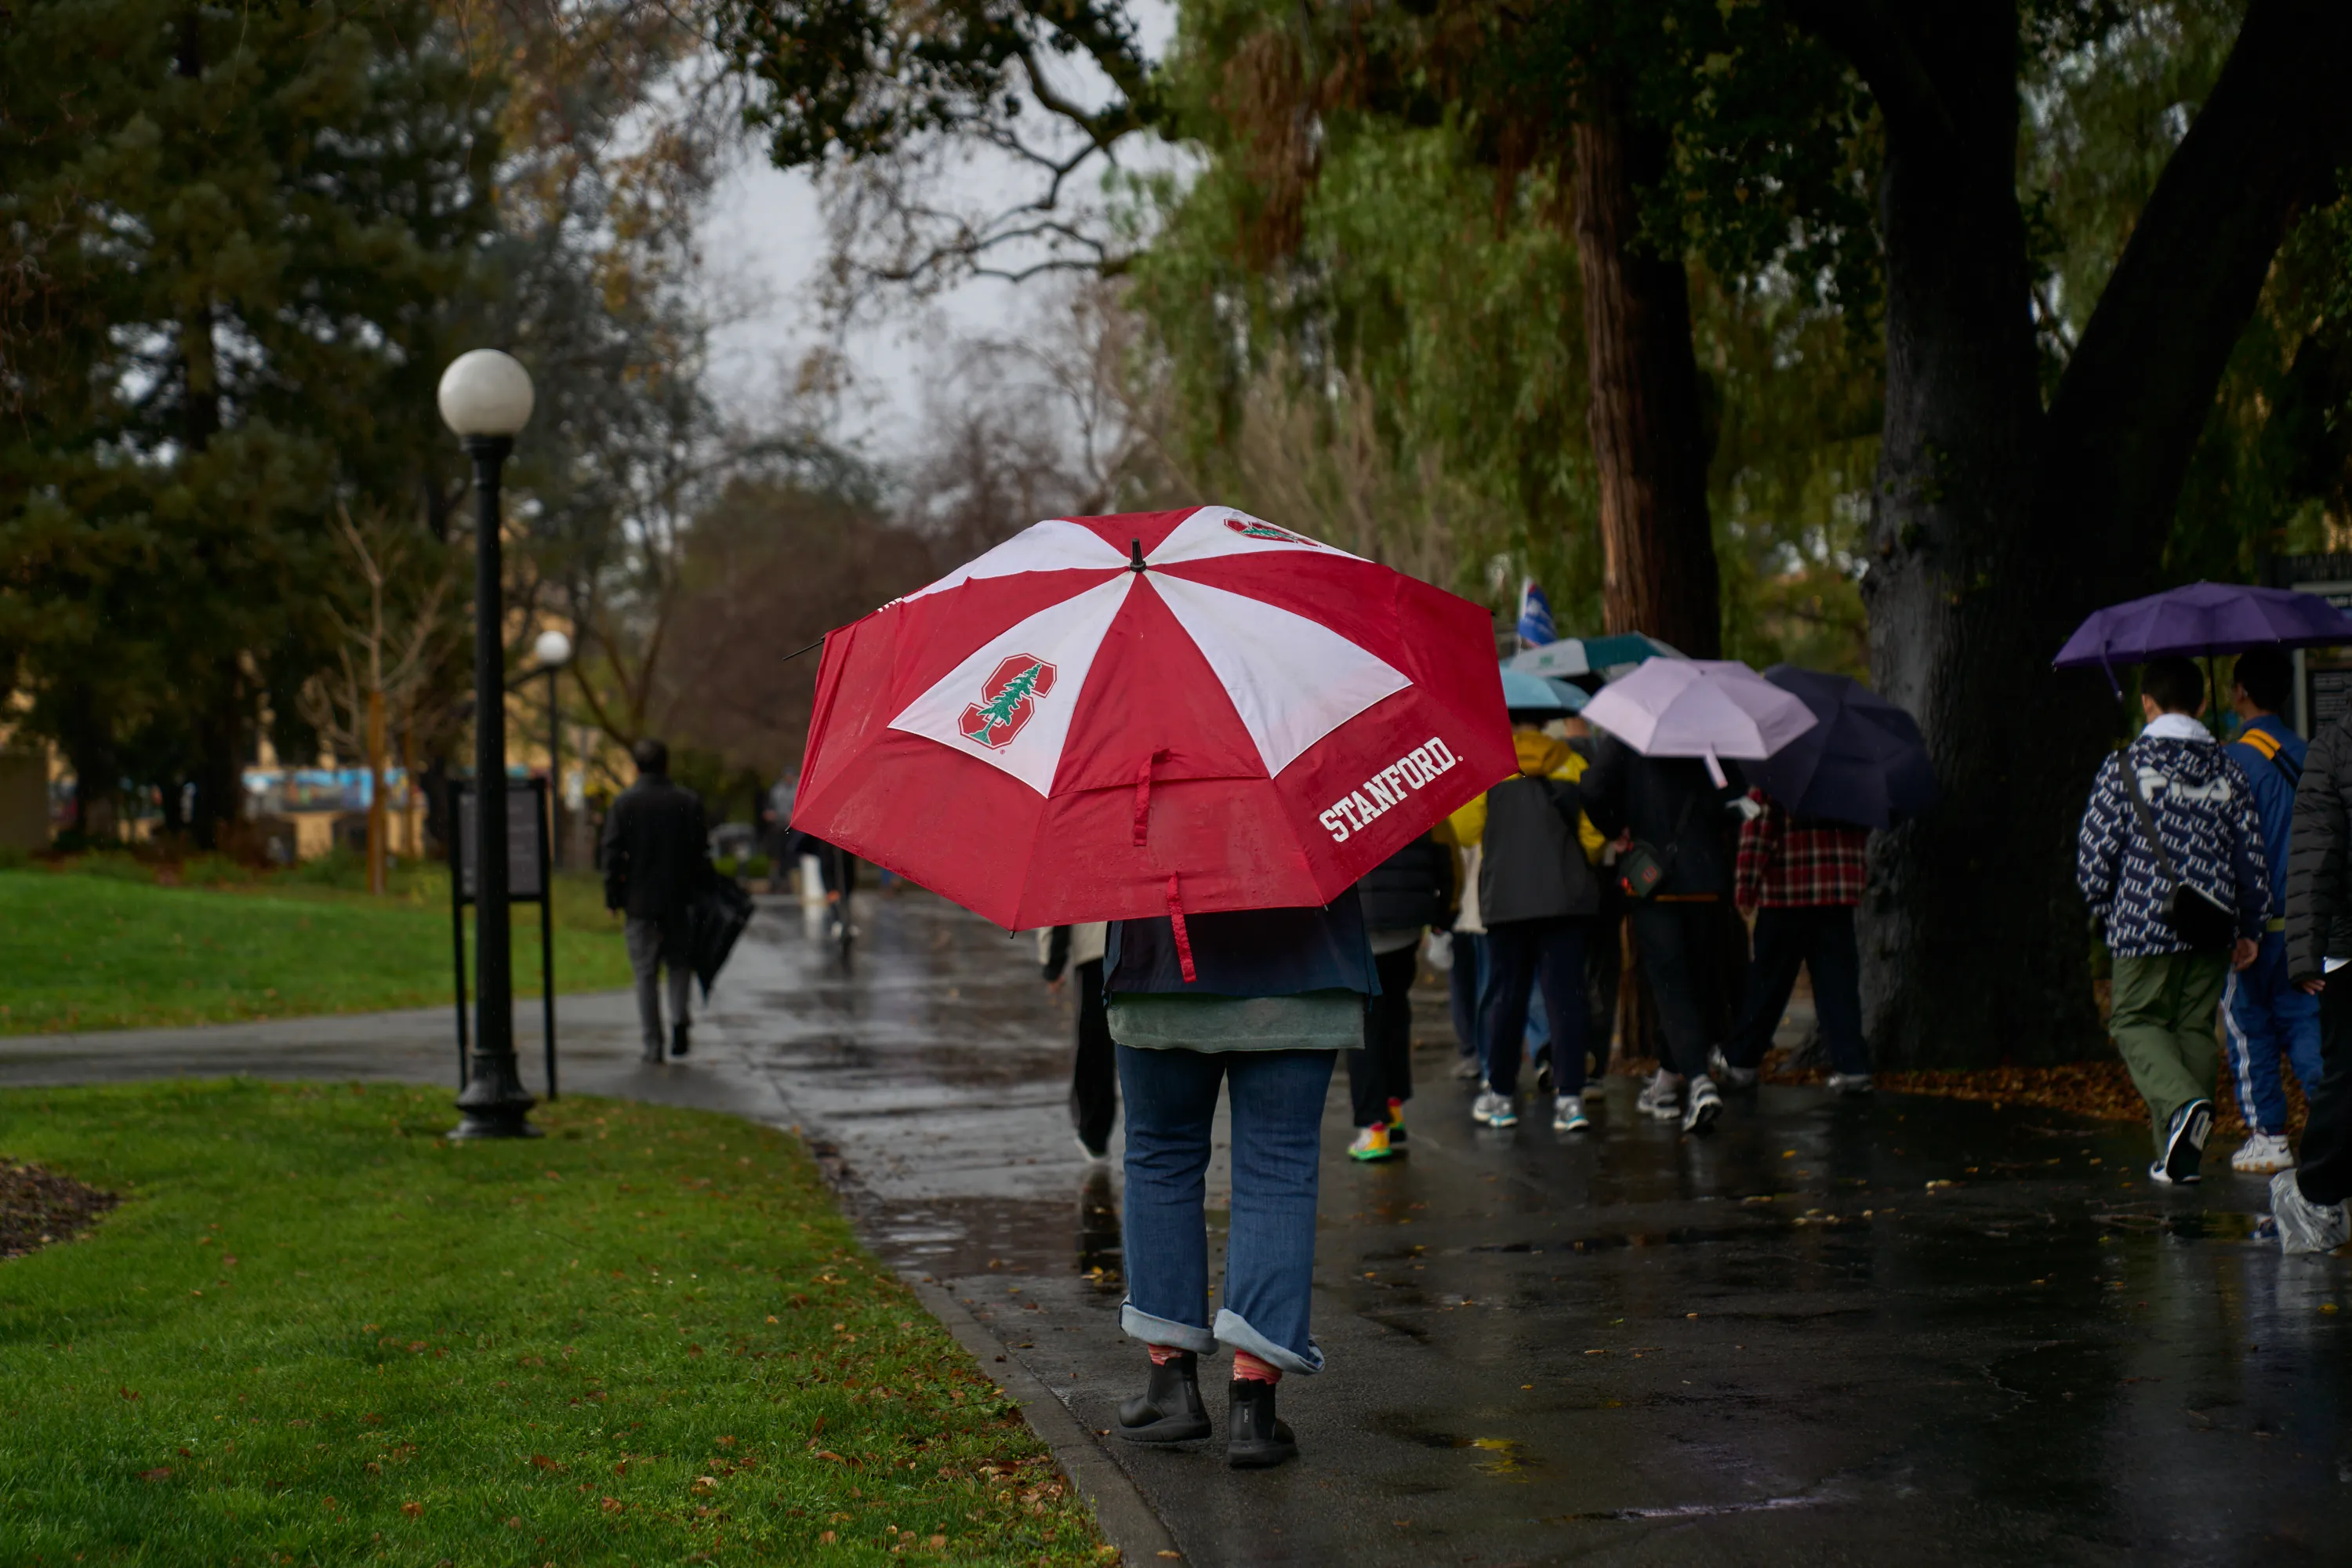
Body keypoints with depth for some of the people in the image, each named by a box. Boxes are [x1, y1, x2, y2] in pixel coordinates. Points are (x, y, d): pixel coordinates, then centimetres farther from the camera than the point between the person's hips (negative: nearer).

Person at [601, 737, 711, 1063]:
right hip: (680, 900, 1)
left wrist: (612, 895, 2)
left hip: (640, 901, -1)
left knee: (646, 972, 4)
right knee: (679, 962, 17)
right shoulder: (688, 801, 0)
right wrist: (701, 890, 13)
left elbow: (613, 853, -6)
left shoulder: (624, 803, -4)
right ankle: (679, 1017, -8)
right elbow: (701, 852, 3)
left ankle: (653, 1044, 2)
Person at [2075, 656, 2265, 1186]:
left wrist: (2105, 909, 12)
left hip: (2145, 923, -3)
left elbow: (2095, 850, -6)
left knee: (2136, 1021, 8)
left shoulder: (2124, 766, -5)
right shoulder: (2226, 770, 5)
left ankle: (2182, 1102, -21)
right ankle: (2181, 1153, 10)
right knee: (2194, 1028, 11)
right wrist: (2250, 928, 15)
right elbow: (2251, 852, 6)